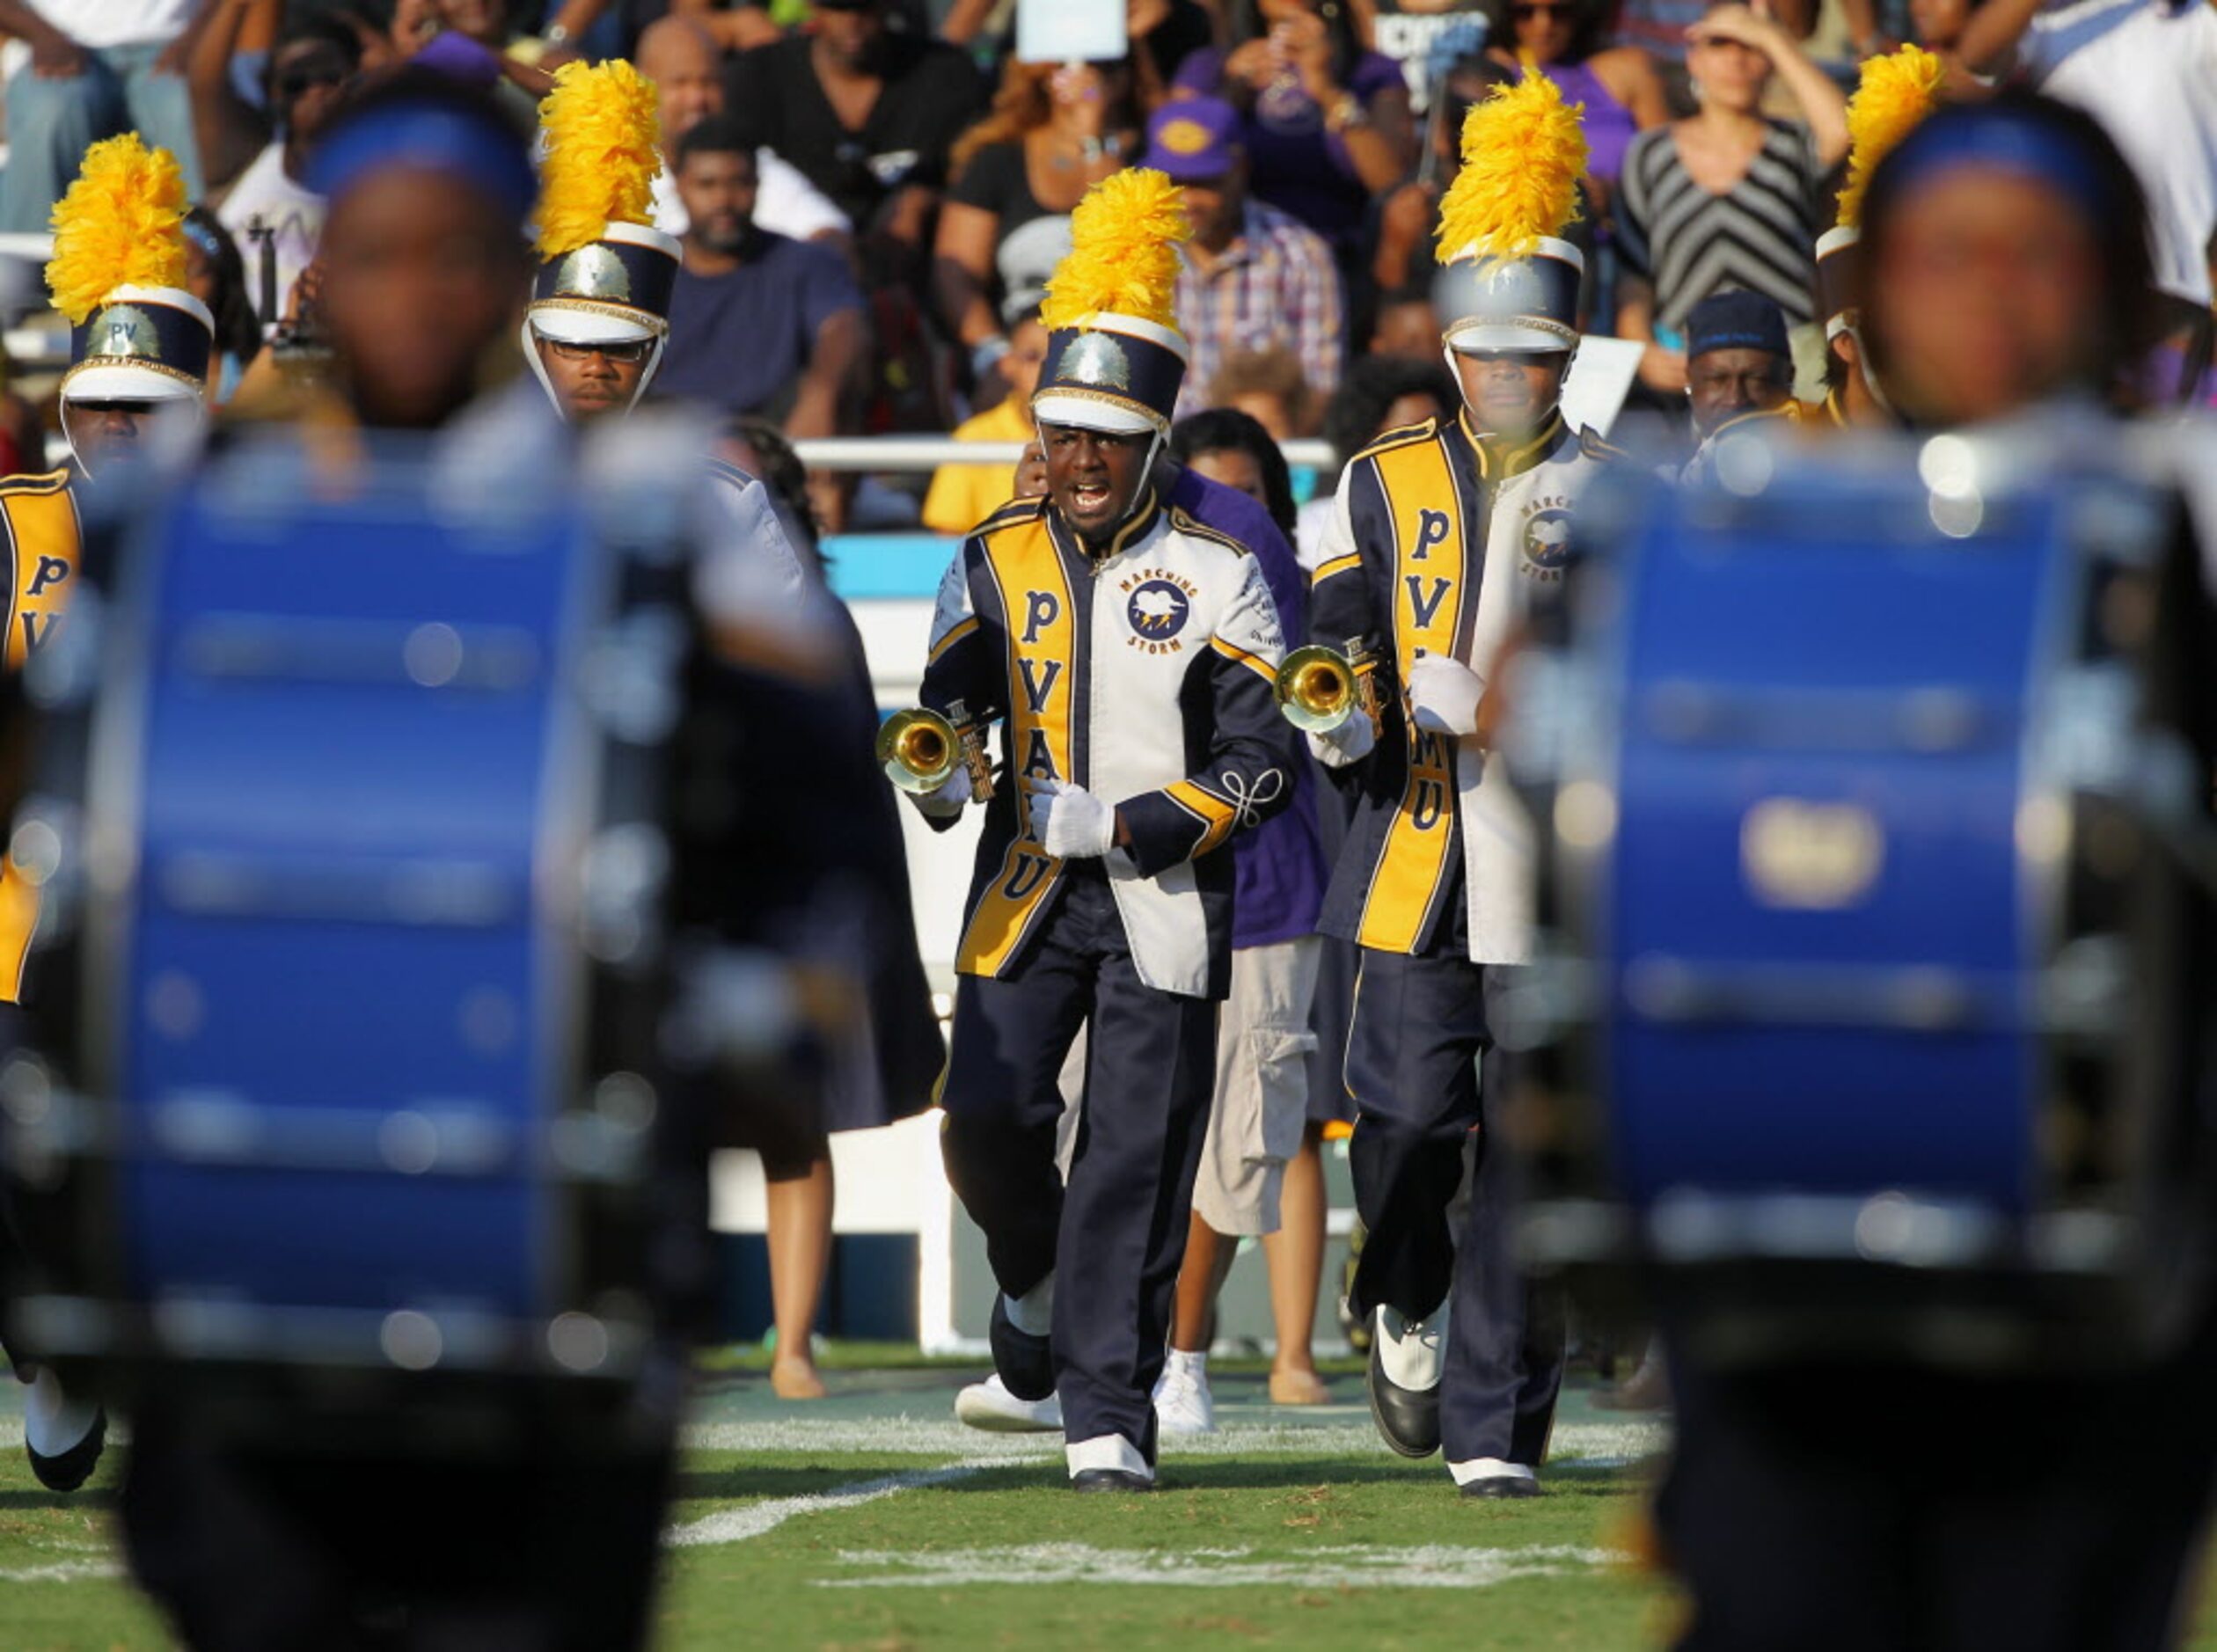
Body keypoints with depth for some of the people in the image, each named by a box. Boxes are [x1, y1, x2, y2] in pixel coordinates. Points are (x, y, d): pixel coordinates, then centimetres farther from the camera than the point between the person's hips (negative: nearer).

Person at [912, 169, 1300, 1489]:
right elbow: (948, 708, 9)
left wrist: (1127, 826, -15)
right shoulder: (996, 565, 8)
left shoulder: (1216, 577, 0)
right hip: (1027, 896, 2)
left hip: (1163, 908, -2)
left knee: (1136, 1163, -4)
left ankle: (1110, 1415, 2)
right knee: (988, 1117, -10)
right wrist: (944, 773, -15)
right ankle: (1037, 1288, 21)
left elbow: (1263, 761, -3)